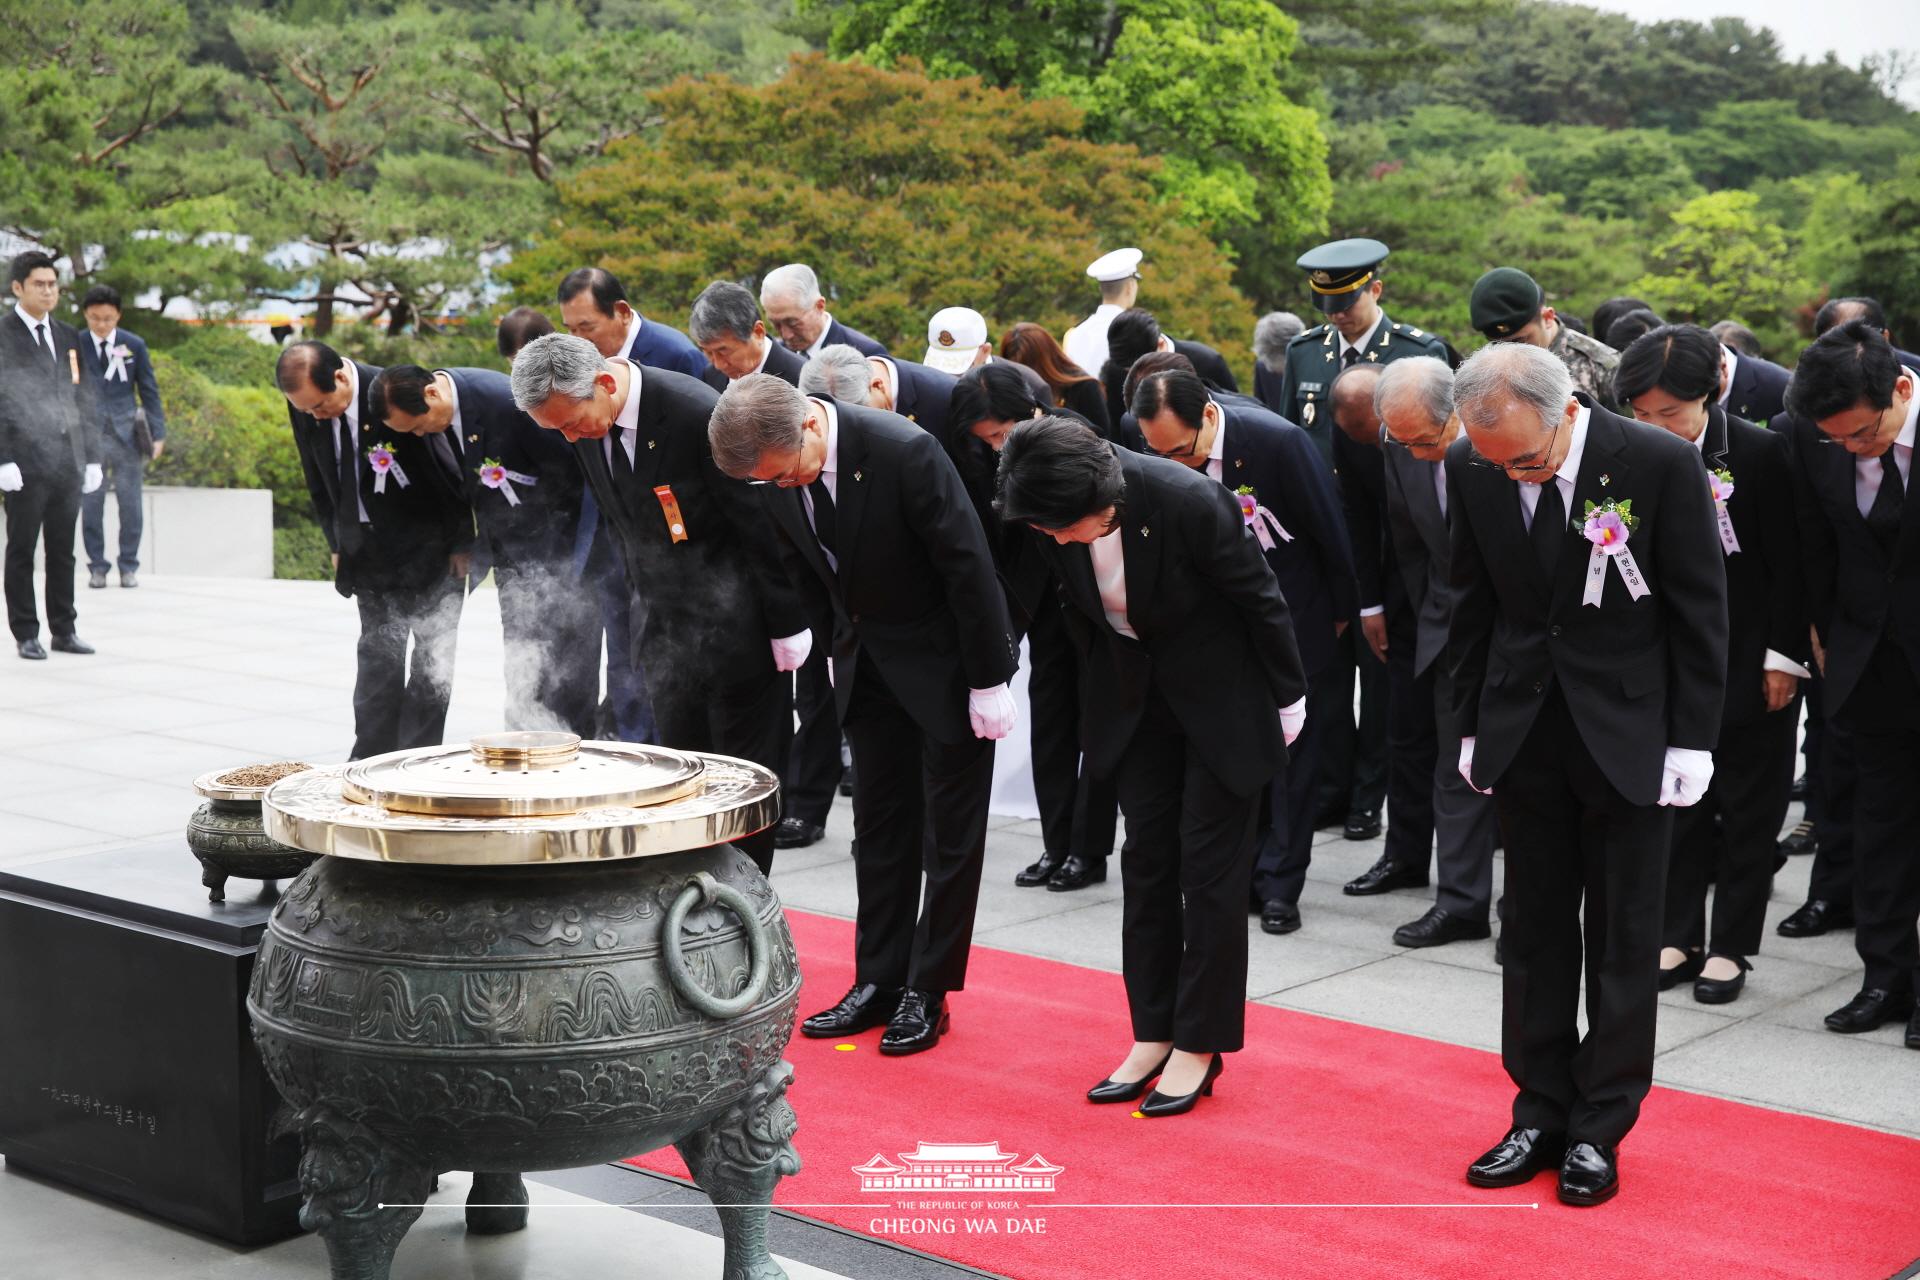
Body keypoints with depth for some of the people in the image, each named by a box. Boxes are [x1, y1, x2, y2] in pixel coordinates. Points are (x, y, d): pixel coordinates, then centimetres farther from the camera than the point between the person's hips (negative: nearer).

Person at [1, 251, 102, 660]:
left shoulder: (68, 337, 14)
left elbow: (85, 400, 15)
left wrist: (94, 457, 9)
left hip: (68, 463, 5)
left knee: (62, 551, 9)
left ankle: (64, 630, 15)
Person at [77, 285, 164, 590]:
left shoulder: (134, 345, 4)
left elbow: (150, 391, 7)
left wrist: (158, 433, 2)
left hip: (127, 433, 1)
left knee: (129, 502, 2)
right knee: (91, 503, 0)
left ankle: (128, 565, 11)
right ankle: (97, 566, 9)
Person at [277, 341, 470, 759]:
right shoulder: (304, 408, -7)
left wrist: (461, 545, -10)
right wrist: (338, 545, 8)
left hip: (430, 547, -4)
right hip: (370, 549, 4)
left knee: (432, 656, -1)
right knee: (376, 656, 4)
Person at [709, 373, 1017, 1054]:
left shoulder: (904, 452, -29)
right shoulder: (778, 467, -10)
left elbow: (967, 564, -23)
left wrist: (990, 679, -19)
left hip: (946, 658, -6)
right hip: (869, 658, 6)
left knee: (950, 830, 3)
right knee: (878, 824, 12)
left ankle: (928, 992, 11)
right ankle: (879, 982, 22)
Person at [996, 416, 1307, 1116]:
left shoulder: (1190, 501, -32)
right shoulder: (1057, 515, -17)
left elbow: (1260, 599, -17)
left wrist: (1288, 695, -6)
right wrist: (1105, 684, 13)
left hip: (1221, 691, -5)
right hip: (1135, 689, 5)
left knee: (1209, 865, 0)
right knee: (1146, 856, 7)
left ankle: (1200, 1044, 10)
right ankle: (1152, 1034, 17)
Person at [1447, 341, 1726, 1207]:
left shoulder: (1662, 464, -15)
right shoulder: (1472, 470, -5)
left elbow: (1699, 609, -8)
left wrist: (1692, 740, -9)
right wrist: (1472, 726, 8)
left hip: (1629, 735, -3)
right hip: (1526, 735, 3)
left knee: (1623, 940, 5)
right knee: (1534, 932, 10)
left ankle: (1599, 1128, 17)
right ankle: (1541, 1113, 21)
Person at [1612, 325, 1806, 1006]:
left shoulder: (1762, 453, -12)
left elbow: (1789, 565, -9)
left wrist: (1784, 656, -10)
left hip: (1753, 666, -3)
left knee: (1747, 809, 6)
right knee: (1678, 804, 9)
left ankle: (1731, 947, 15)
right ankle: (1679, 937, 20)